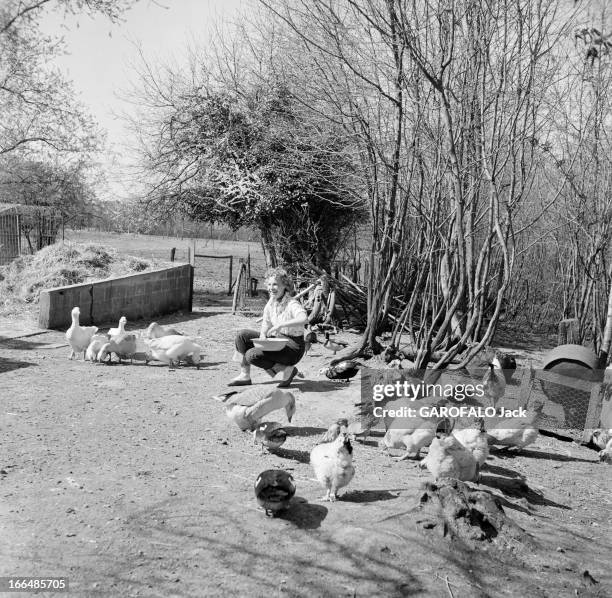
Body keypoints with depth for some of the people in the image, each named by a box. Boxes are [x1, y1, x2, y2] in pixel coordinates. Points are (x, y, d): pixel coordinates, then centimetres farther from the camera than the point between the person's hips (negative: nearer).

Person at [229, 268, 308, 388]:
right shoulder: (271, 302, 2)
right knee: (241, 335, -1)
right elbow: (266, 324, 9)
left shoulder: (292, 304, -21)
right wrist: (262, 336, -12)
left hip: (292, 348, -8)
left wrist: (281, 325, -46)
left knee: (252, 355, -22)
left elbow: (304, 319, -41)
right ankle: (245, 376, 6)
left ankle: (288, 369, -7)